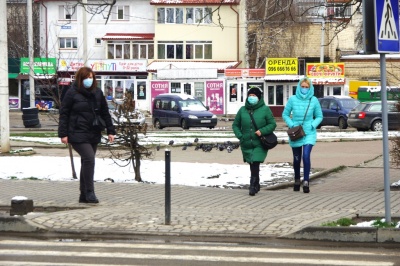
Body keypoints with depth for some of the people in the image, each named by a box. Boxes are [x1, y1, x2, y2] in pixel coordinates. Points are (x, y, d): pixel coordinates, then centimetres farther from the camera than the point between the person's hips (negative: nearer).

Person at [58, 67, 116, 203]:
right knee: (89, 158, -19)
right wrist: (63, 134, -10)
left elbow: (105, 113, 14)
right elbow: (64, 114, -4)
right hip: (78, 134, -6)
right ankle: (89, 192, -14)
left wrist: (110, 131, 7)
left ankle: (84, 195, 17)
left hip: (94, 135, 6)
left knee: (87, 162, 10)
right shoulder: (72, 93, -5)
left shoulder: (98, 93, 10)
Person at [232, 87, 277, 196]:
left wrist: (262, 131, -15)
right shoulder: (243, 110, 7)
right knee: (252, 165, 11)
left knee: (255, 164, -15)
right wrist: (240, 136, -2)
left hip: (260, 144, -3)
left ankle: (253, 186, -13)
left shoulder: (265, 109, -1)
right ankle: (256, 186, 26)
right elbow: (235, 125, 14)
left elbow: (272, 124, 1)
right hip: (246, 144, 3)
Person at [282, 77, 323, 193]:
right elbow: (285, 114, 6)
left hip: (309, 133, -1)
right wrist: (291, 125, -9)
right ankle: (297, 180, 31)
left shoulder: (314, 100, -2)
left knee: (306, 156, -18)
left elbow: (319, 116, 7)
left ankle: (306, 182, -12)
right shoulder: (292, 99, -2)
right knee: (296, 158, 11)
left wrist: (313, 125, -9)